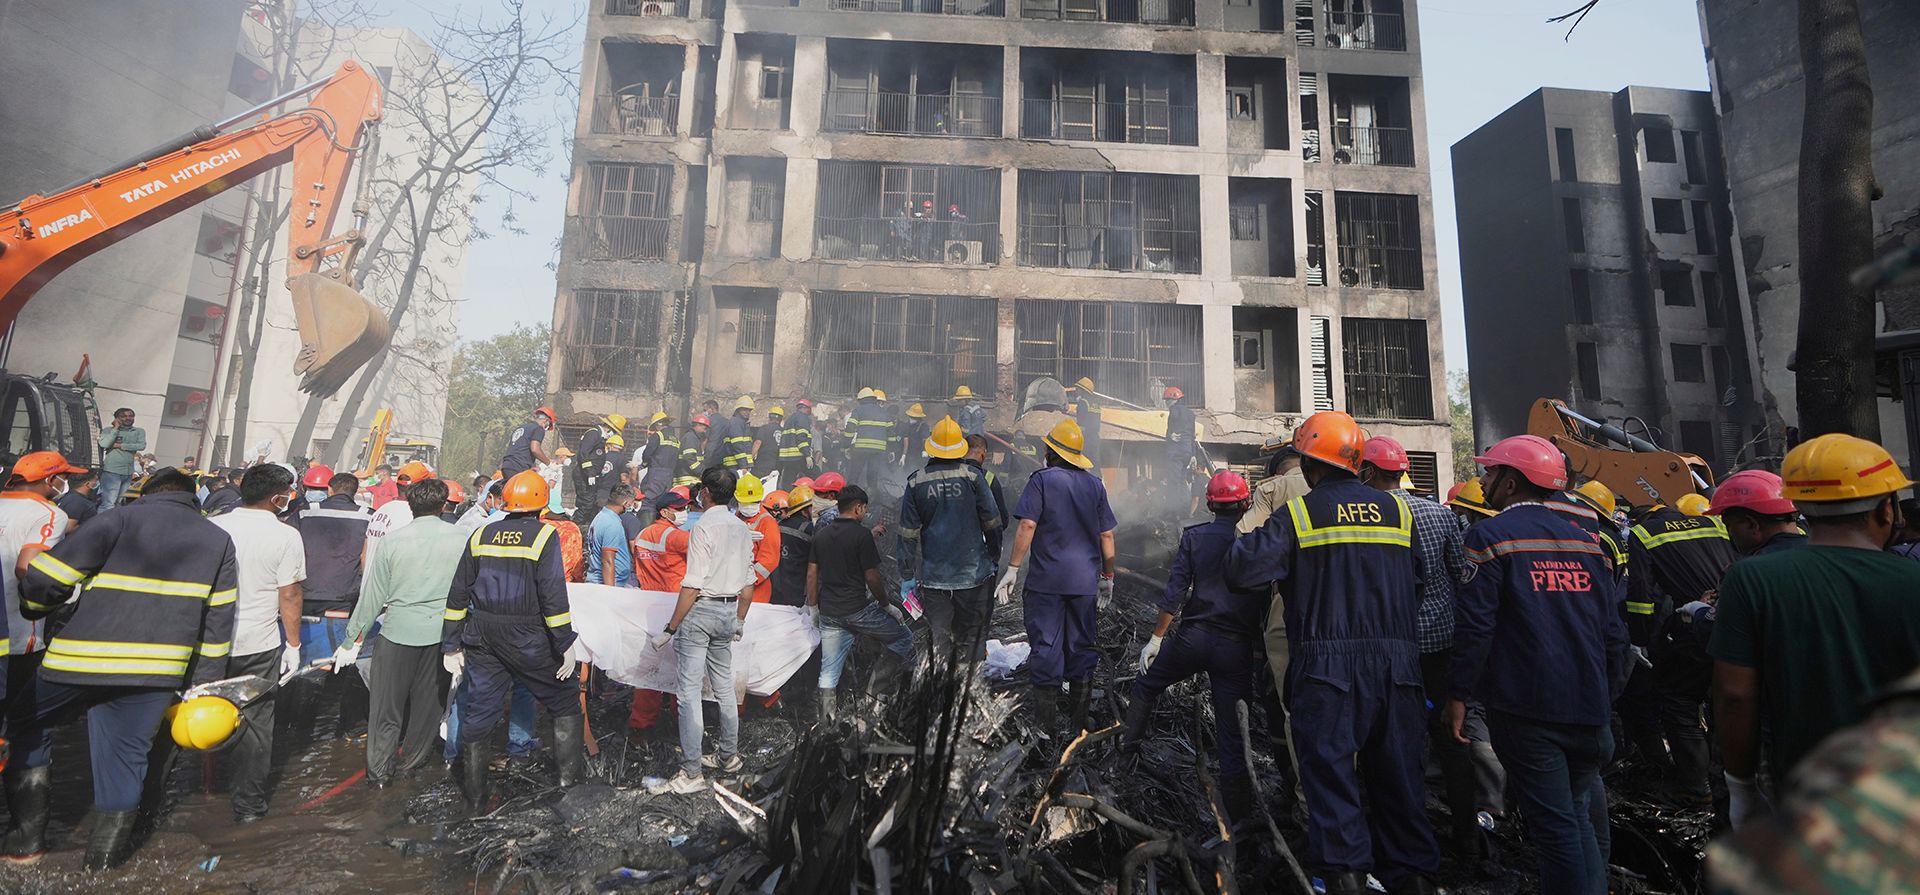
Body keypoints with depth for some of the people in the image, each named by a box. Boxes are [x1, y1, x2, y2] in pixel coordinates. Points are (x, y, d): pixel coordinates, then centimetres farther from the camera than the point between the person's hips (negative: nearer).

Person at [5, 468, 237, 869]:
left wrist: (33, 609, 15)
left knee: (26, 726, 24)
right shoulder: (219, 539, 7)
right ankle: (102, 864, 23)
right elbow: (218, 618, 7)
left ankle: (27, 837, 23)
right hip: (157, 671, 2)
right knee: (125, 757, 14)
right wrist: (204, 683, 12)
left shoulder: (121, 519, -2)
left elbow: (43, 576, -8)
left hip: (82, 656, -2)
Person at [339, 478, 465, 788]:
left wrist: (351, 639, 9)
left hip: (399, 630, -1)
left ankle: (379, 771, 19)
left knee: (386, 705, 13)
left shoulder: (395, 541, -6)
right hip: (442, 632, 1)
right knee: (429, 702, 17)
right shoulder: (461, 537, -6)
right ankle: (411, 762, 31)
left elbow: (373, 596, -1)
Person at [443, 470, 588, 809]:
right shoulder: (543, 535, -11)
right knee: (564, 699, 12)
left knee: (479, 711, 14)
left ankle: (474, 794, 26)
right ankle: (570, 771, 18)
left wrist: (451, 645, 14)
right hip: (528, 640, -5)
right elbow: (553, 596, -17)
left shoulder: (481, 535, 4)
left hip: (482, 638, 5)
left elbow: (457, 595, 7)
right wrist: (566, 645, -12)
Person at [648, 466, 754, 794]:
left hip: (700, 610, -8)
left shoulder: (704, 526, -14)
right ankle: (729, 756, 29)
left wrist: (669, 629, -13)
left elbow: (692, 586, -19)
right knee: (724, 688, 18)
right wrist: (739, 622, 23)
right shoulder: (742, 528, 8)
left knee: (689, 691, -1)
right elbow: (748, 585, 12)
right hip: (729, 611, 8)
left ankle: (691, 773, 2)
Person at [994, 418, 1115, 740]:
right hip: (1085, 581, 4)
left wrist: (1012, 570, -11)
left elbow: (1027, 526, -15)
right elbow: (1106, 535, 7)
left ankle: (1046, 724, 10)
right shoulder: (1095, 484, 6)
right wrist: (1107, 577, 17)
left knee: (1046, 647, 4)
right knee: (1081, 648, 12)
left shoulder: (1042, 479, -6)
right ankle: (1079, 725, 19)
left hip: (1046, 581, -4)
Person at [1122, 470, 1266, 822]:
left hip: (1193, 636, -1)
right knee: (1231, 738, 7)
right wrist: (1259, 649, 10)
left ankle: (1127, 744, 32)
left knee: (1146, 685, 25)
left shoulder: (1195, 535, -1)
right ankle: (1240, 820, 14)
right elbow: (1265, 601, 0)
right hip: (1238, 648, 1)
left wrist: (1156, 638, 3)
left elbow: (1175, 591, -5)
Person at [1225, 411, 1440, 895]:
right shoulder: (1398, 510, 8)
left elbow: (1243, 569, -10)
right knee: (1396, 773, 16)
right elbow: (1419, 581, 14)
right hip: (1397, 662, 5)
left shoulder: (1298, 514, -5)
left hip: (1327, 666, -4)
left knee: (1329, 769, 3)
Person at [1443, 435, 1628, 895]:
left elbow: (1475, 625, -15)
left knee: (1555, 825, 1)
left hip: (1526, 708, -6)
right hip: (1589, 706, 6)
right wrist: (1608, 696, 21)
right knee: (1581, 815, 22)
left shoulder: (1490, 536, -10)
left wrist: (1458, 696, -8)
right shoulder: (1585, 540, 10)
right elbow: (1613, 629, 12)